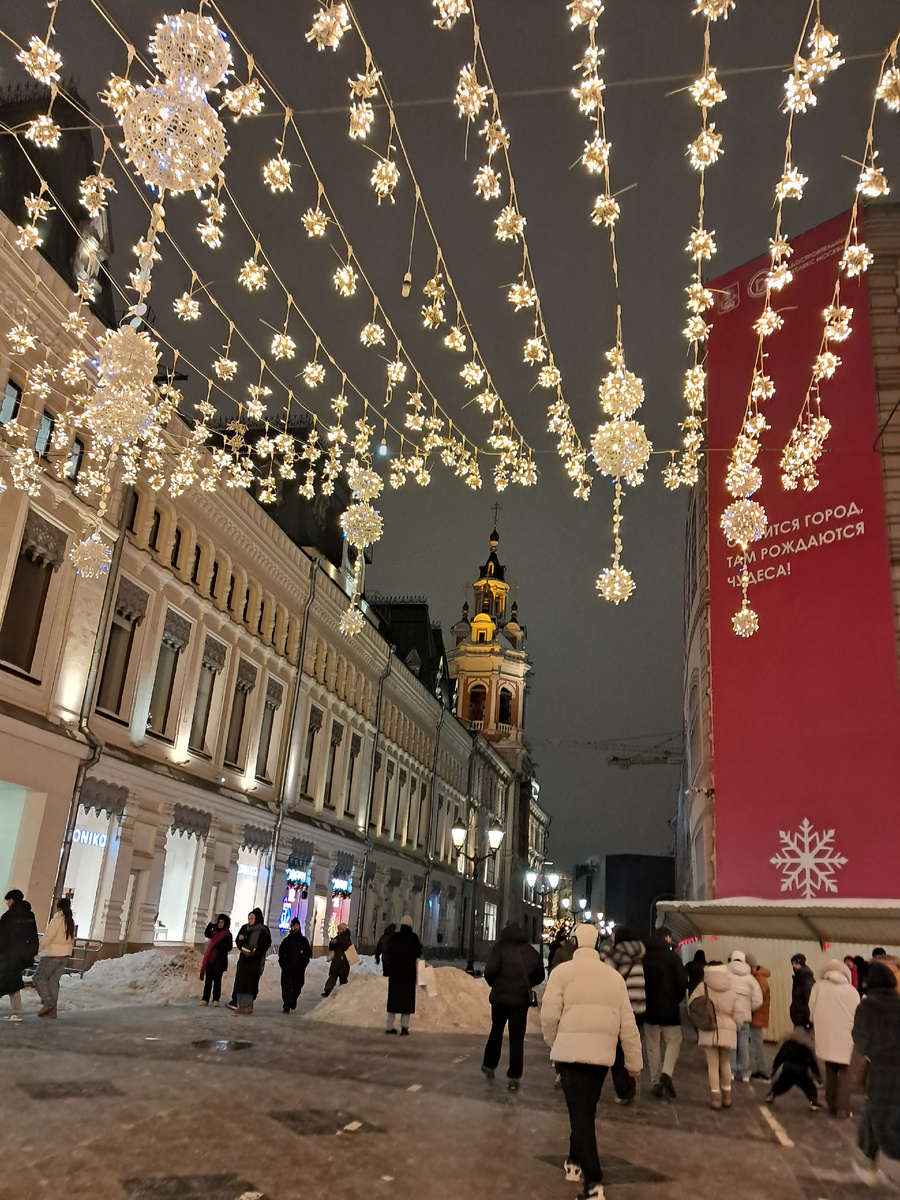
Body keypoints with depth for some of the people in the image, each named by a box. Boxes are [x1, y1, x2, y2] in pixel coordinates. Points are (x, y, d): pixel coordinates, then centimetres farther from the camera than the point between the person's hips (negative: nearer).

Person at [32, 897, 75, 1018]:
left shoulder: (58, 920, -14)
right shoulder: (71, 922, 9)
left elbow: (48, 937, -17)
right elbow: (71, 939, 13)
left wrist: (37, 948, -8)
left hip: (53, 954, -7)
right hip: (65, 955, 7)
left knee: (38, 977, 2)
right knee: (54, 981, 11)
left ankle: (47, 1002, -11)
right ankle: (52, 1010, 9)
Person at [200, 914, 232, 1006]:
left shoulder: (228, 934, 0)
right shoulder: (214, 931, 12)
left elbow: (229, 948, -6)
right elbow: (207, 934, -7)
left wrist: (218, 946, -19)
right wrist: (211, 924, -17)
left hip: (220, 960, -4)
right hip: (210, 959, 4)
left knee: (217, 980, 0)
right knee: (208, 979, 1)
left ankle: (216, 999, 2)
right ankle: (205, 999, 2)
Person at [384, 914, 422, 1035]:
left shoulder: (395, 937, -2)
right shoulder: (413, 937, -10)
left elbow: (389, 952, 4)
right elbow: (419, 953, -3)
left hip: (394, 970, 3)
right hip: (409, 970, -3)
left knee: (393, 996, 11)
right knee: (407, 997, 5)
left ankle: (389, 1026, 13)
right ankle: (404, 1025, -3)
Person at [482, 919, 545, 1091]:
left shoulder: (500, 948, -8)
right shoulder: (531, 952, 2)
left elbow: (490, 971, -17)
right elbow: (539, 975, 8)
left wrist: (494, 984, 3)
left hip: (500, 997, -1)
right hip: (521, 999, 1)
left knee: (496, 1031, 20)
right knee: (517, 1038, 8)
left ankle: (489, 1065, 30)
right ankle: (514, 1077, 7)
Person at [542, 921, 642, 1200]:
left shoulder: (562, 971, -3)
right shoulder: (614, 976, 7)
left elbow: (549, 1014, -9)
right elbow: (627, 1023, 7)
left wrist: (553, 1042, 9)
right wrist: (634, 1061, 13)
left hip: (571, 1051, -4)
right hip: (602, 1053, 4)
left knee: (580, 1113, -2)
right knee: (586, 1110, 22)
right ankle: (576, 1162, 36)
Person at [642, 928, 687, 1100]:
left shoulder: (644, 957, 1)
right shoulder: (672, 956, -8)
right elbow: (682, 982, -10)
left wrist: (646, 1000, 12)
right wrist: (677, 1000, 6)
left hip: (650, 1008, 3)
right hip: (670, 1008, -3)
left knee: (653, 1045, 10)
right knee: (673, 1041, 9)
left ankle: (656, 1082, 10)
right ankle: (666, 1074, -12)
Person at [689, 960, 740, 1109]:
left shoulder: (702, 988, -4)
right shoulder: (732, 990, 2)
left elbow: (691, 1006, -5)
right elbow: (738, 1014, -3)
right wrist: (731, 1026, 14)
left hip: (708, 1031, -2)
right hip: (728, 1032, 3)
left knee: (713, 1064, 6)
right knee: (725, 1063, 20)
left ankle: (715, 1096, 3)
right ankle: (727, 1096, 27)